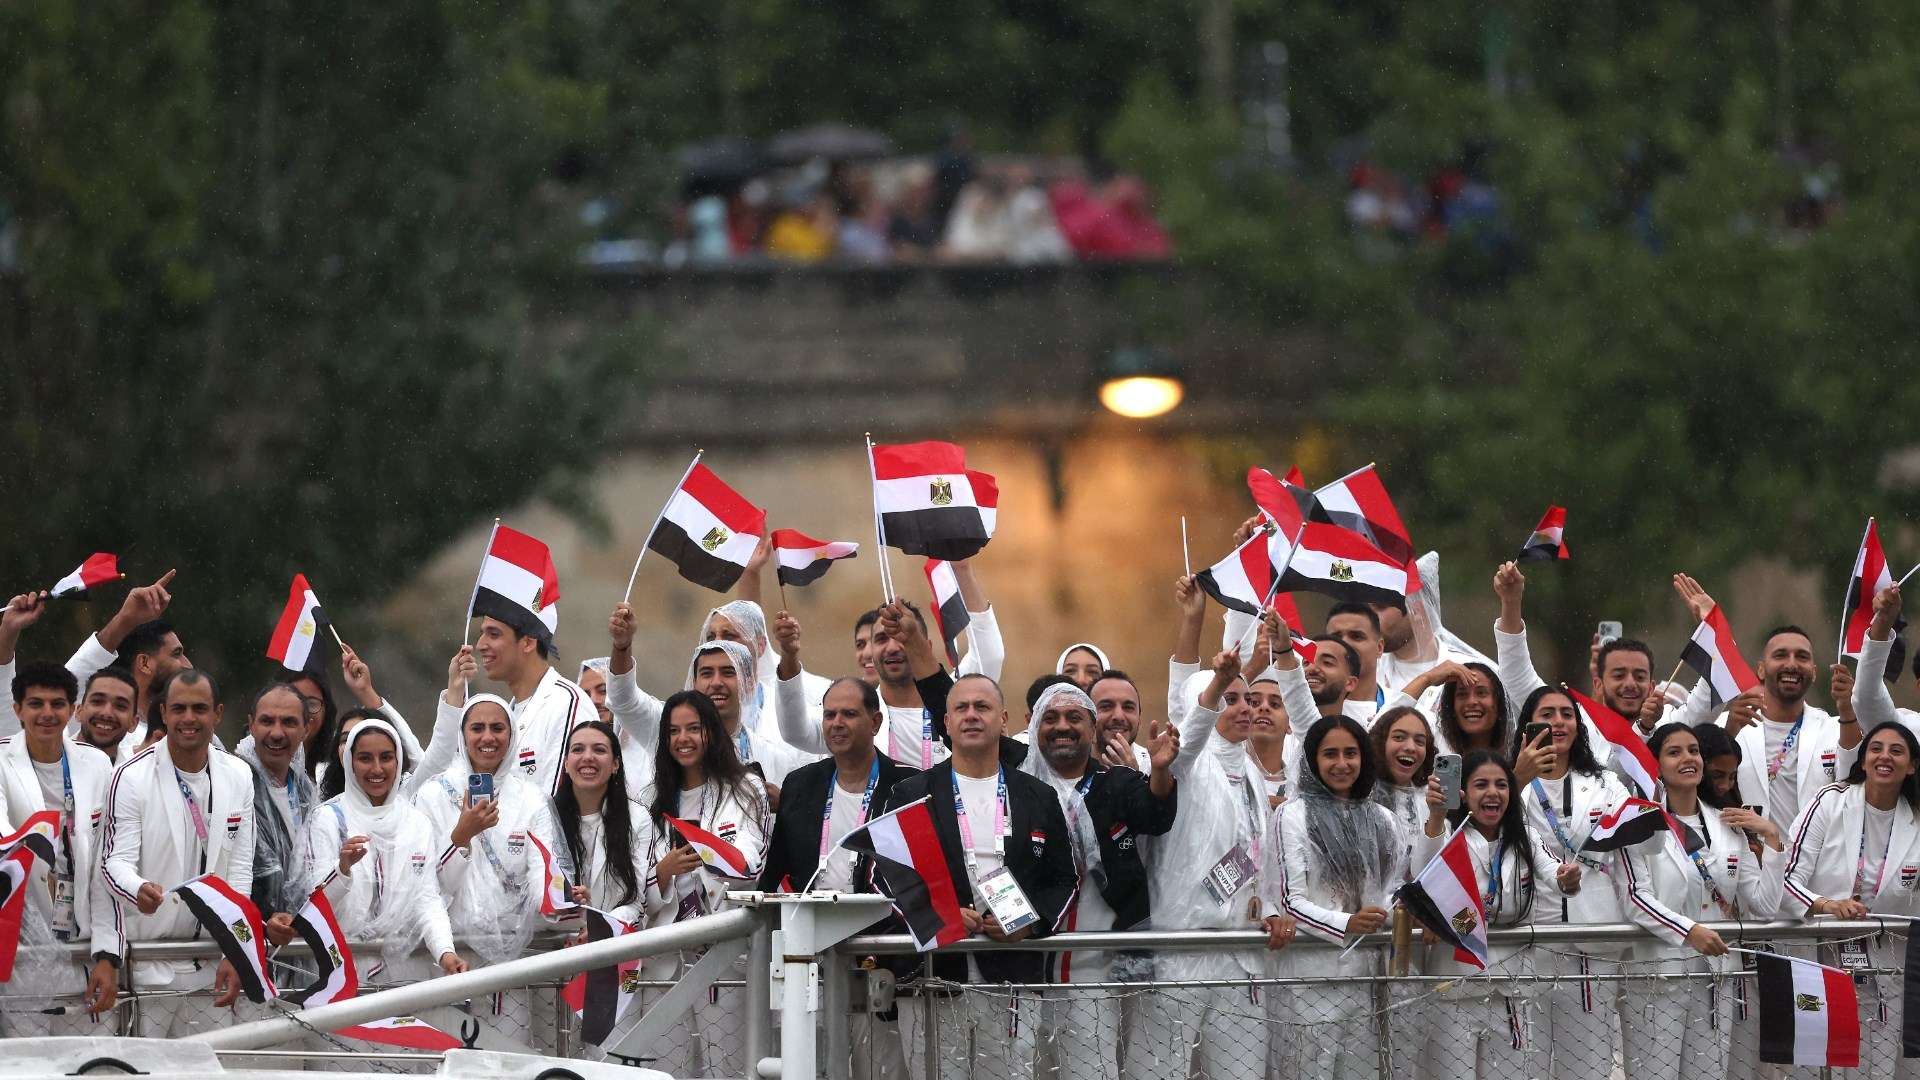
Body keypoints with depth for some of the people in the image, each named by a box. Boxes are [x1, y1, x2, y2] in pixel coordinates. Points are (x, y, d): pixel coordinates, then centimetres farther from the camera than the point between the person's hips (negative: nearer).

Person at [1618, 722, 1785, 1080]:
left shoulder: (1729, 826, 12)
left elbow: (1764, 906, 9)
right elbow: (1636, 898, -12)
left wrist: (1772, 839, 0)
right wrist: (1690, 931, -25)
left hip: (1717, 971, 5)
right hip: (1661, 969, -4)